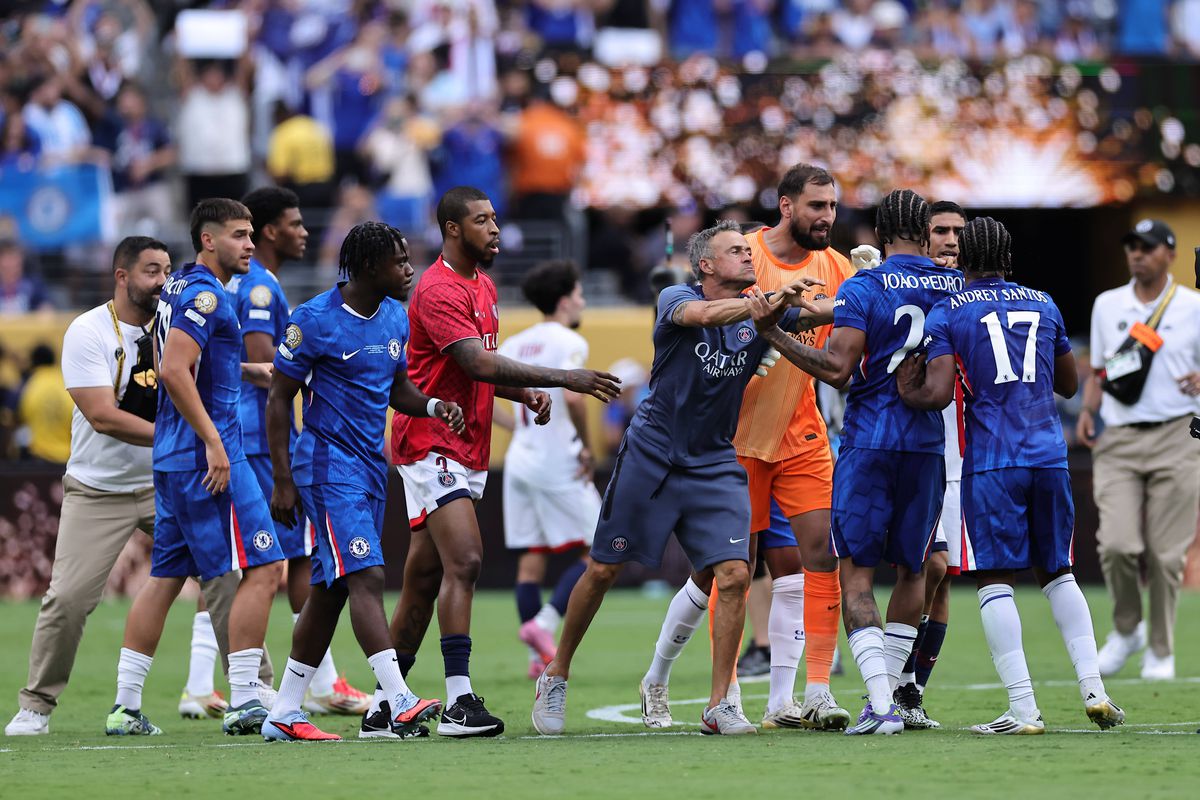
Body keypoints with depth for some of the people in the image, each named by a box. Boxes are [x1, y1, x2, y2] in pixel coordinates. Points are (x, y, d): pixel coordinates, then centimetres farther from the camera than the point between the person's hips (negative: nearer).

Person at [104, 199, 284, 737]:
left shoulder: (180, 288, 17)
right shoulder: (203, 295, -13)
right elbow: (173, 371, -23)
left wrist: (251, 370, 25)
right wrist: (213, 443, -22)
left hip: (173, 460, 10)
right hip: (204, 455, -10)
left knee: (166, 577, 12)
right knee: (262, 570, -8)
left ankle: (125, 707, 13)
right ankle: (243, 703, -10)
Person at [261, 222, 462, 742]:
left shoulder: (395, 318, 10)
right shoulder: (315, 320, -12)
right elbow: (279, 399, -8)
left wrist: (433, 406, -1)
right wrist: (283, 481, -11)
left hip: (371, 464, 8)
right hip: (328, 463, -8)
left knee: (329, 590, 10)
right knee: (365, 575, -19)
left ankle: (284, 714, 17)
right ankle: (399, 703, -28)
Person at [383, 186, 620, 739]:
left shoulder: (483, 286, 17)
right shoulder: (439, 291, -15)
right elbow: (479, 363, -24)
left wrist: (525, 394, 6)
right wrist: (561, 378, -25)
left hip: (468, 449, 9)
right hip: (432, 444, -9)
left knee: (425, 578, 10)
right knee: (464, 560, -20)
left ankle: (385, 702, 16)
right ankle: (458, 701, -24)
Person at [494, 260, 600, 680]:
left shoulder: (514, 344, 12)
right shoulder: (568, 342, -9)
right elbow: (572, 395, -25)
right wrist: (586, 446, -14)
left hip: (519, 459, 7)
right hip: (557, 464, -7)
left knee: (531, 558, 8)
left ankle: (539, 657, 8)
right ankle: (544, 623, -15)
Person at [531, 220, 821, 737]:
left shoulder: (757, 315, 3)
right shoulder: (676, 300, -8)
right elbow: (703, 314, -30)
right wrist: (766, 301, -38)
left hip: (715, 466, 3)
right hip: (651, 457, -3)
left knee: (733, 574, -12)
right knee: (603, 572, 4)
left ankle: (719, 705, -4)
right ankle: (556, 676, 23)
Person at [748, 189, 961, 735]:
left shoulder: (863, 288, -8)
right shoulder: (956, 287, 5)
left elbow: (837, 368, -16)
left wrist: (775, 338, -6)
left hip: (869, 443, -4)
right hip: (928, 444, 4)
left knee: (856, 573, -1)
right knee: (912, 571, 17)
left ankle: (881, 704, -15)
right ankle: (884, 696, 18)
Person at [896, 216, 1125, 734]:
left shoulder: (948, 313, -1)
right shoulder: (1043, 304, 13)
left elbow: (937, 395, -12)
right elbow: (1070, 385, 23)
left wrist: (906, 393, 8)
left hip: (991, 461, -4)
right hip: (1049, 454, 4)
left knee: (995, 579, -2)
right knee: (1057, 573, 17)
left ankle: (1023, 709, -9)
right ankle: (1093, 688, 8)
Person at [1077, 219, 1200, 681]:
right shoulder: (1107, 305, 14)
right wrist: (1088, 410, 2)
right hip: (1117, 439, 2)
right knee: (1117, 543, -14)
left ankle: (1161, 651, 11)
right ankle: (1126, 629, 11)